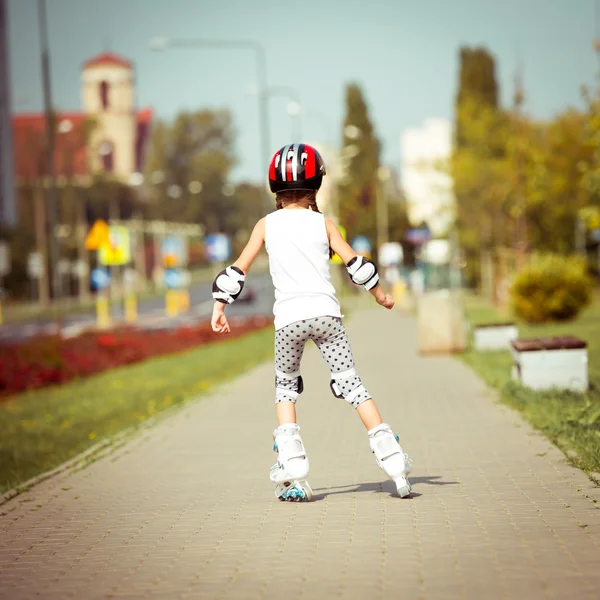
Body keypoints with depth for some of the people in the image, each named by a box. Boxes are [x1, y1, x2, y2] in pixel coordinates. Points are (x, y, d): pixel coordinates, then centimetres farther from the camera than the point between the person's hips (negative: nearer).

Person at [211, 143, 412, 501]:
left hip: (288, 318, 0)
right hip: (325, 312, 0)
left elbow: (239, 270, 6)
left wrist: (220, 306, 15)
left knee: (286, 388, 17)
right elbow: (354, 263, 8)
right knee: (351, 384, 4)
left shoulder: (266, 225, 8)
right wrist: (380, 294, 21)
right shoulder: (323, 223, 8)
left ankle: (292, 475, 6)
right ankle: (393, 461, -3)